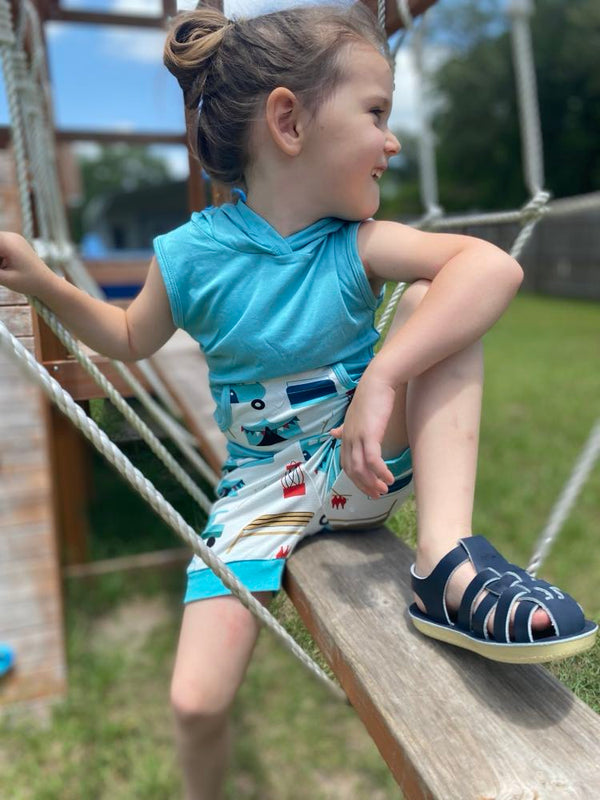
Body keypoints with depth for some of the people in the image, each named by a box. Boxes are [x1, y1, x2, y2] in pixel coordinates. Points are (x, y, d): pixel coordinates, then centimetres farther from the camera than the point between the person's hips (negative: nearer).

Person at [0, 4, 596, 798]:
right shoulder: (191, 255, -11)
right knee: (196, 701, -9)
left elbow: (495, 265, -30)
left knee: (435, 300, -22)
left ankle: (447, 558, -27)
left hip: (367, 462, 1)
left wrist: (382, 377, -41)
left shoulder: (359, 244, -13)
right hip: (264, 487, 0)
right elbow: (133, 338, 9)